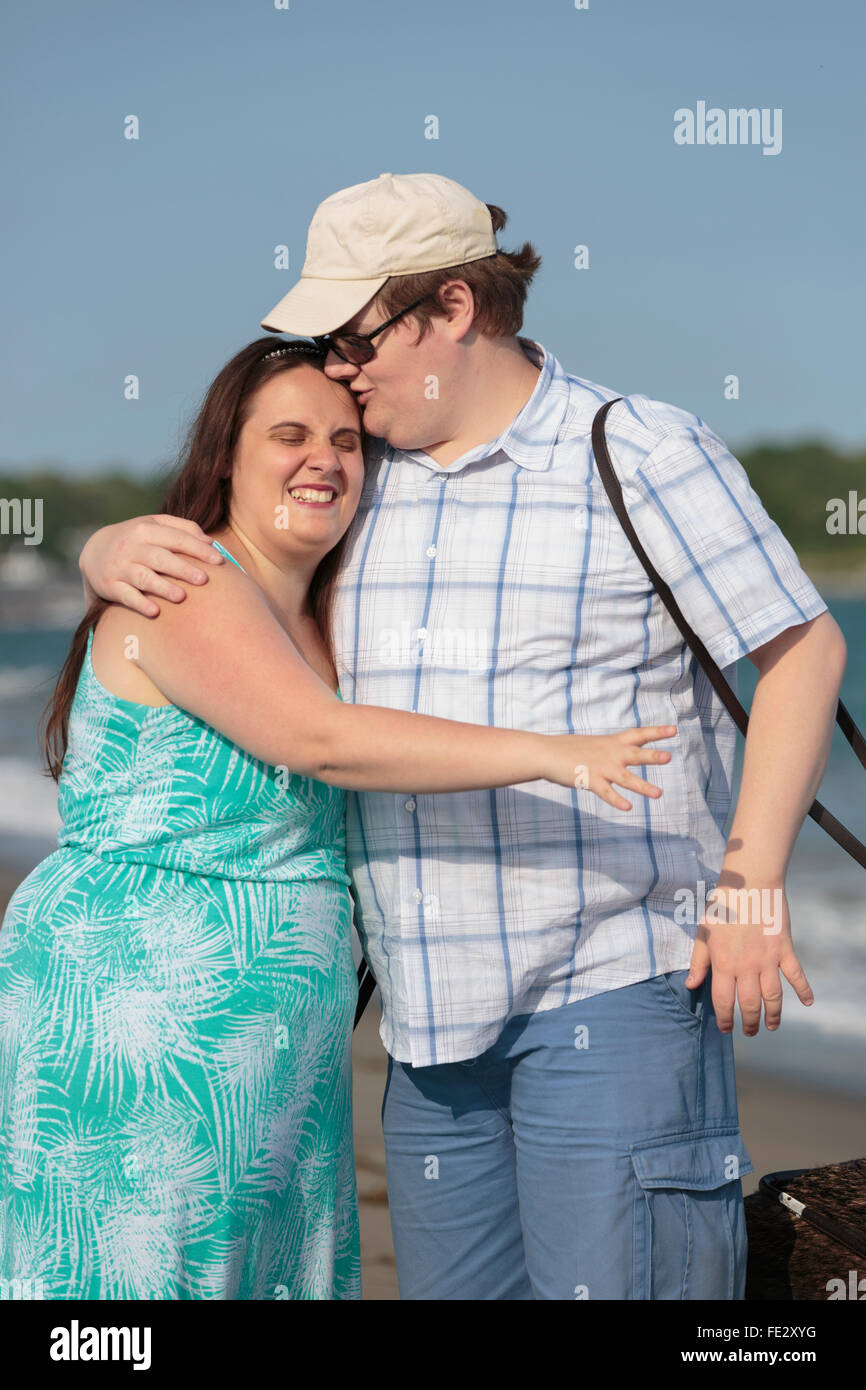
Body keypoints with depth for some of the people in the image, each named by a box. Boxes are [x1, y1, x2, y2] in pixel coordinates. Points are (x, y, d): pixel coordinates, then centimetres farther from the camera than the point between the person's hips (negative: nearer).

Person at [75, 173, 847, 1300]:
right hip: (436, 1005, 6)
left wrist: (751, 886, -11)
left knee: (614, 1279, -9)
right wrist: (118, 554, -8)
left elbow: (803, 649, -4)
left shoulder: (641, 455, -6)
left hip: (614, 982, -6)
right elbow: (185, 553, 18)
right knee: (452, 1283, 10)